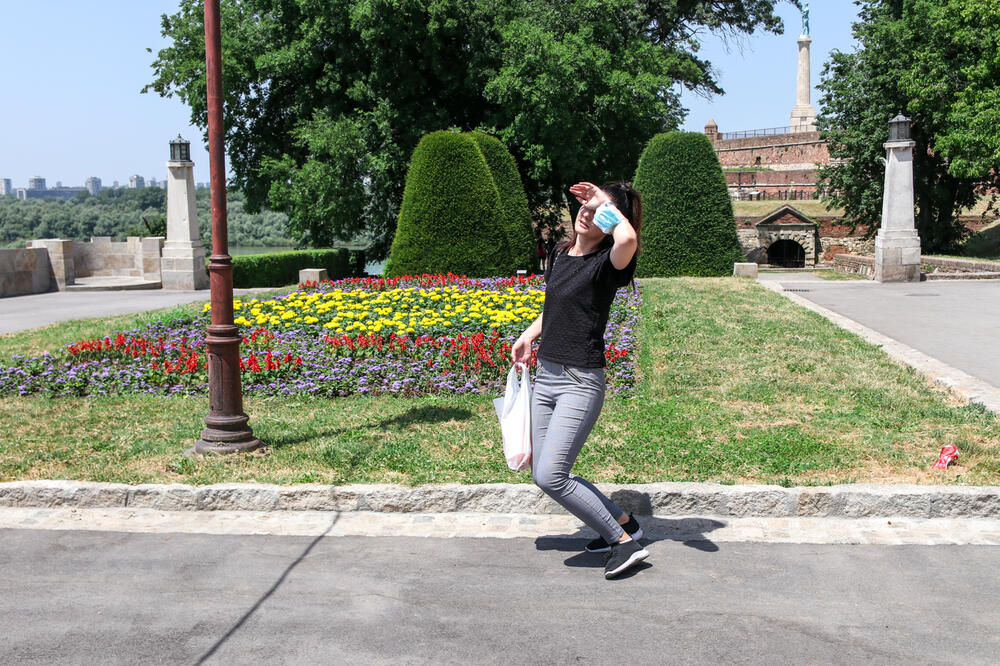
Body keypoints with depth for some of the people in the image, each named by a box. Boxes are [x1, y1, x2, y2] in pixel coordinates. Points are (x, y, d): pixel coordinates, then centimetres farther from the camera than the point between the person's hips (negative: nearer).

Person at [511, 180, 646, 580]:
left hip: (581, 382, -8)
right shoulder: (559, 255, 11)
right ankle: (622, 522, 24)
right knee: (541, 472, 9)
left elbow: (628, 239, -38)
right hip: (545, 376, 9)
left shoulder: (606, 264, -13)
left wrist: (608, 204, -22)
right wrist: (530, 334, 18)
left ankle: (624, 542, 3)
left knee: (550, 476, -13)